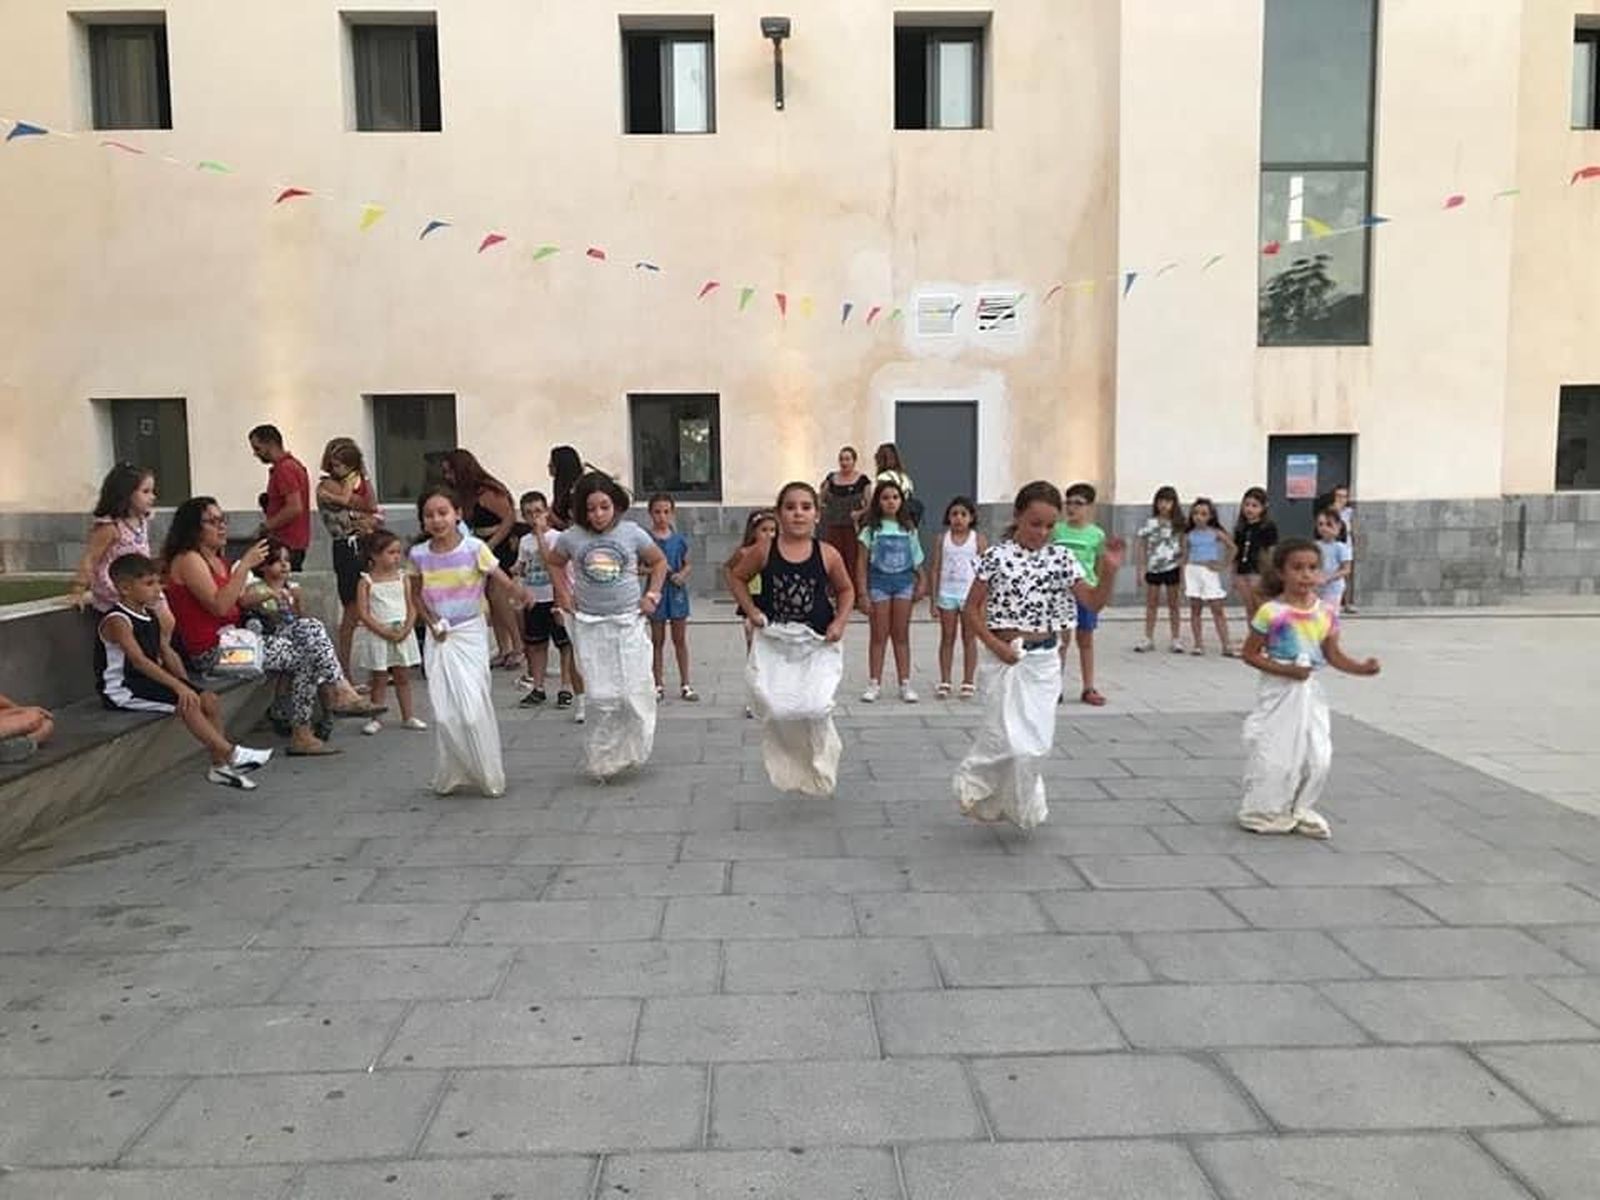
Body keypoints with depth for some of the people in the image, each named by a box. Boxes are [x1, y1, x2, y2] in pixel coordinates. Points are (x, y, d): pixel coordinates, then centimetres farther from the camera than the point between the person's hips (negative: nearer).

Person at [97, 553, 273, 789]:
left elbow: (167, 652, 14)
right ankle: (232, 754, -22)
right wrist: (178, 686, -35)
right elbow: (139, 661, -29)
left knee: (209, 699, -6)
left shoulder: (153, 615, 9)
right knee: (186, 704, -25)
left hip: (149, 679, 9)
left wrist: (186, 684, 1)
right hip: (122, 690, -9)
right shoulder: (116, 621, -18)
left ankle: (220, 764, -4)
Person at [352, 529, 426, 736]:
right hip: (376, 634, -3)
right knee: (379, 679, 4)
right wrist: (385, 632, -18)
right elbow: (363, 614, -12)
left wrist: (405, 630, -13)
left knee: (403, 676, 10)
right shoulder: (366, 581, -7)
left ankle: (408, 716, 18)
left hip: (402, 632, 3)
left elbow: (411, 607, 1)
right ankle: (376, 718, 15)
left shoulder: (402, 577, 3)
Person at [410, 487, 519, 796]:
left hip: (470, 633, -3)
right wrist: (431, 622, -2)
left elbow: (503, 581, -12)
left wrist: (520, 597, -33)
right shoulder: (419, 555, -1)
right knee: (443, 713, 2)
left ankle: (489, 777, 9)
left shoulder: (474, 548, -12)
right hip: (438, 637, 3)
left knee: (474, 710, -7)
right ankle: (449, 777, 18)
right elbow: (416, 594, 12)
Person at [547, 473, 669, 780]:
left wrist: (653, 594, 2)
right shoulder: (571, 538, -3)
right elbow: (554, 562, 17)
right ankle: (604, 759, 15)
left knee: (633, 692, 0)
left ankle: (631, 751, 21)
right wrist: (564, 594, 7)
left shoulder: (632, 533, -4)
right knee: (602, 697, 0)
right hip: (589, 625, 0)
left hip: (628, 622, 0)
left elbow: (659, 561, 11)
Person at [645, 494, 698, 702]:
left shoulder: (679, 540, 2)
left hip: (677, 591, 2)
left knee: (680, 639, 9)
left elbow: (688, 565, 11)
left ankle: (685, 684, 16)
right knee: (657, 640, 8)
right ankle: (659, 685, 17)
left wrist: (682, 574, -9)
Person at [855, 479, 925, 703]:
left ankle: (905, 684, 11)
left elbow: (916, 560, 11)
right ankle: (874, 684, 10)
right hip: (879, 581, -2)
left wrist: (921, 581, 3)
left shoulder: (908, 529, 6)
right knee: (878, 635, 3)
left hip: (904, 581, 2)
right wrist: (862, 593, -9)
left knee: (901, 635, 7)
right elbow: (862, 563, -4)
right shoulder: (871, 529, -2)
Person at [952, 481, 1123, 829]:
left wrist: (1109, 572, -19)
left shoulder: (1060, 558, 2)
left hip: (1043, 660, 3)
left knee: (1038, 744, 6)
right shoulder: (996, 556, -6)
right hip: (1005, 659, -3)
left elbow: (1093, 602, -2)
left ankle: (1019, 805, 30)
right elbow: (970, 609, -3)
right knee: (1011, 743, -8)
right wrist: (996, 646, -12)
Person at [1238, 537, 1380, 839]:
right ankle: (1263, 812, 20)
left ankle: (1299, 810, 25)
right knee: (1273, 757, 1)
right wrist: (1285, 670, -20)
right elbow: (1250, 653, -11)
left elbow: (1334, 655, 6)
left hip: (1309, 694, 5)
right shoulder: (1271, 612, -16)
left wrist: (1361, 667, -12)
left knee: (1318, 758, 6)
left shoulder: (1327, 612, -1)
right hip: (1278, 693, -5)